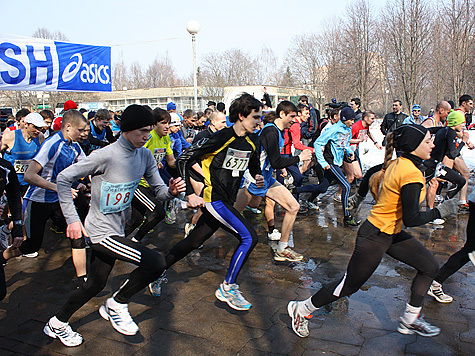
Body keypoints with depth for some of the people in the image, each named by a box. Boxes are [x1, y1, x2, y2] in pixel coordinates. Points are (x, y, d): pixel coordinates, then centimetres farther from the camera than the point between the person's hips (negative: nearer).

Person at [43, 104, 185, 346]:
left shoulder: (145, 156, -1)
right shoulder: (106, 156, -20)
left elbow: (158, 191, 1)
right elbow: (64, 178, -13)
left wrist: (171, 191, -22)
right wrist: (72, 219, -14)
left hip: (115, 232, 8)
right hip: (101, 232, -8)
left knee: (95, 284, 22)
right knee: (156, 263, -17)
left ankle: (57, 324, 42)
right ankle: (117, 304, 5)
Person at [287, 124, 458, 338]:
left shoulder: (396, 164, 1)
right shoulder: (411, 174, -25)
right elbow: (411, 219, -26)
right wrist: (439, 212, -11)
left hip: (391, 232, 10)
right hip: (375, 237, -10)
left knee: (430, 267, 13)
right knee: (348, 286, 3)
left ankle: (410, 320, 27)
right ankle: (300, 309, 21)